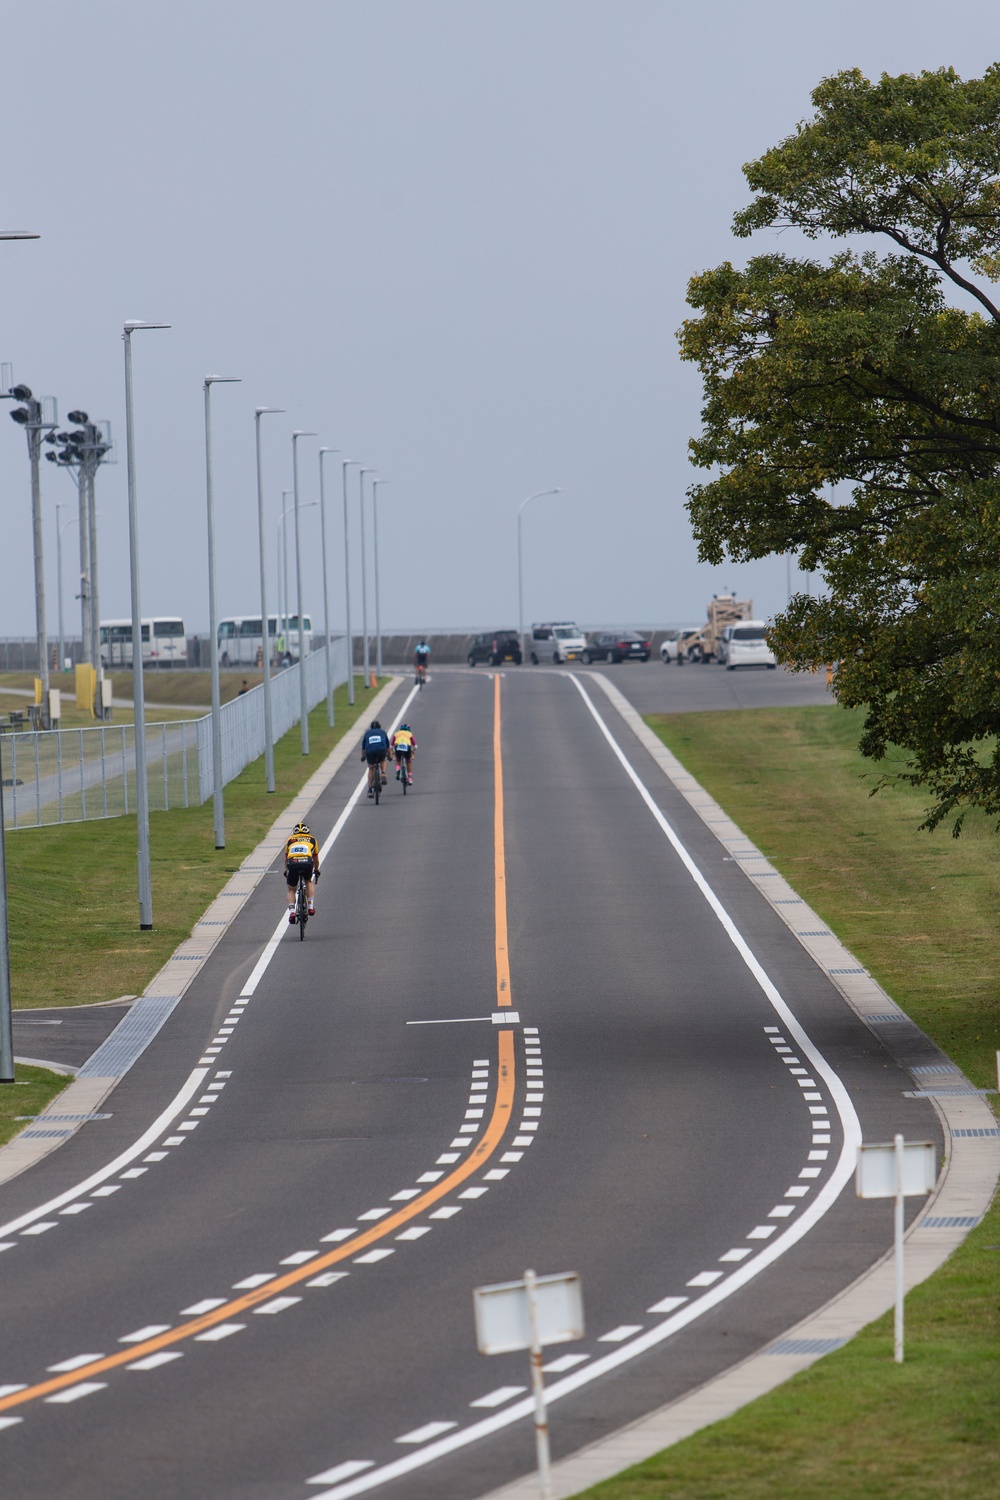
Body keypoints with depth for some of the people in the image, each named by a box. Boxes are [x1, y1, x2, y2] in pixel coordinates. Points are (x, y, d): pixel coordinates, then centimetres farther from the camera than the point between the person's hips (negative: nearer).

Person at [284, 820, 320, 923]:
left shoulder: (290, 840, 30)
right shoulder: (312, 840, 29)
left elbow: (286, 859, 42)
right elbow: (316, 859, 42)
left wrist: (286, 871, 59)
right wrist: (316, 870, 60)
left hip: (293, 864, 0)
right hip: (307, 863, 0)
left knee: (291, 890, 20)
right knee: (309, 882, 32)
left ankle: (291, 911, 0)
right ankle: (311, 907, 24)